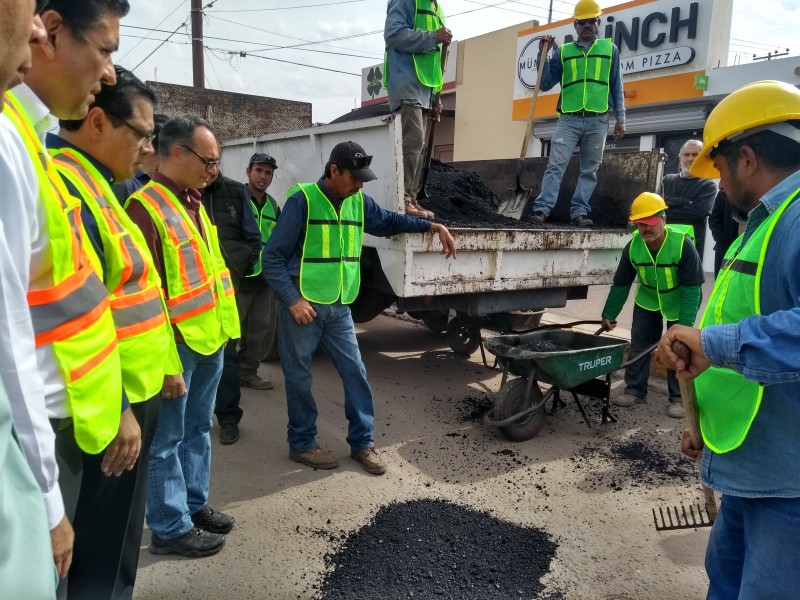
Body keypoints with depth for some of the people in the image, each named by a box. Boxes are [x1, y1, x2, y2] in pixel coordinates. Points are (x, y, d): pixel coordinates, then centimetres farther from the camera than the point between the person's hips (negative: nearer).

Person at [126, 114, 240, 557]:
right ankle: (170, 527, 19)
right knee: (167, 438, 6)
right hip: (178, 344, -9)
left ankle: (194, 503, 35)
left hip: (210, 339, 9)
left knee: (198, 428, 20)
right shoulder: (146, 207, -17)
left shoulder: (193, 203, 13)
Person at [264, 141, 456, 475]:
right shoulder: (302, 200, -12)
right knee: (299, 378, 6)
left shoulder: (358, 203, 7)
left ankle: (362, 443, 19)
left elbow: (389, 221, 23)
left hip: (339, 308, 6)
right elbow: (272, 257, -11)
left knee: (355, 372, 6)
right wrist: (292, 299, -19)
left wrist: (432, 227, 12)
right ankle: (302, 444, 23)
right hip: (302, 305, -6)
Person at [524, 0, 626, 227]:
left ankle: (579, 212, 5)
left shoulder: (610, 49, 14)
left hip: (598, 120, 1)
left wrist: (620, 118, 5)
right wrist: (543, 55, -1)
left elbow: (617, 87, 12)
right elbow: (544, 84, 9)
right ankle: (542, 209, -14)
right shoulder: (563, 51, 13)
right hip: (569, 119, -1)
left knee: (589, 170, 1)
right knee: (556, 165, -11)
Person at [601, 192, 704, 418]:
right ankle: (635, 390, 18)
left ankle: (679, 398, 12)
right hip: (647, 301, 4)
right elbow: (621, 284, -8)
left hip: (678, 303, -3)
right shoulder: (633, 246, -21)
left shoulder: (683, 244, -32)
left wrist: (685, 324, -28)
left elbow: (692, 288, -27)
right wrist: (609, 315, -4)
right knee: (639, 344, 4)